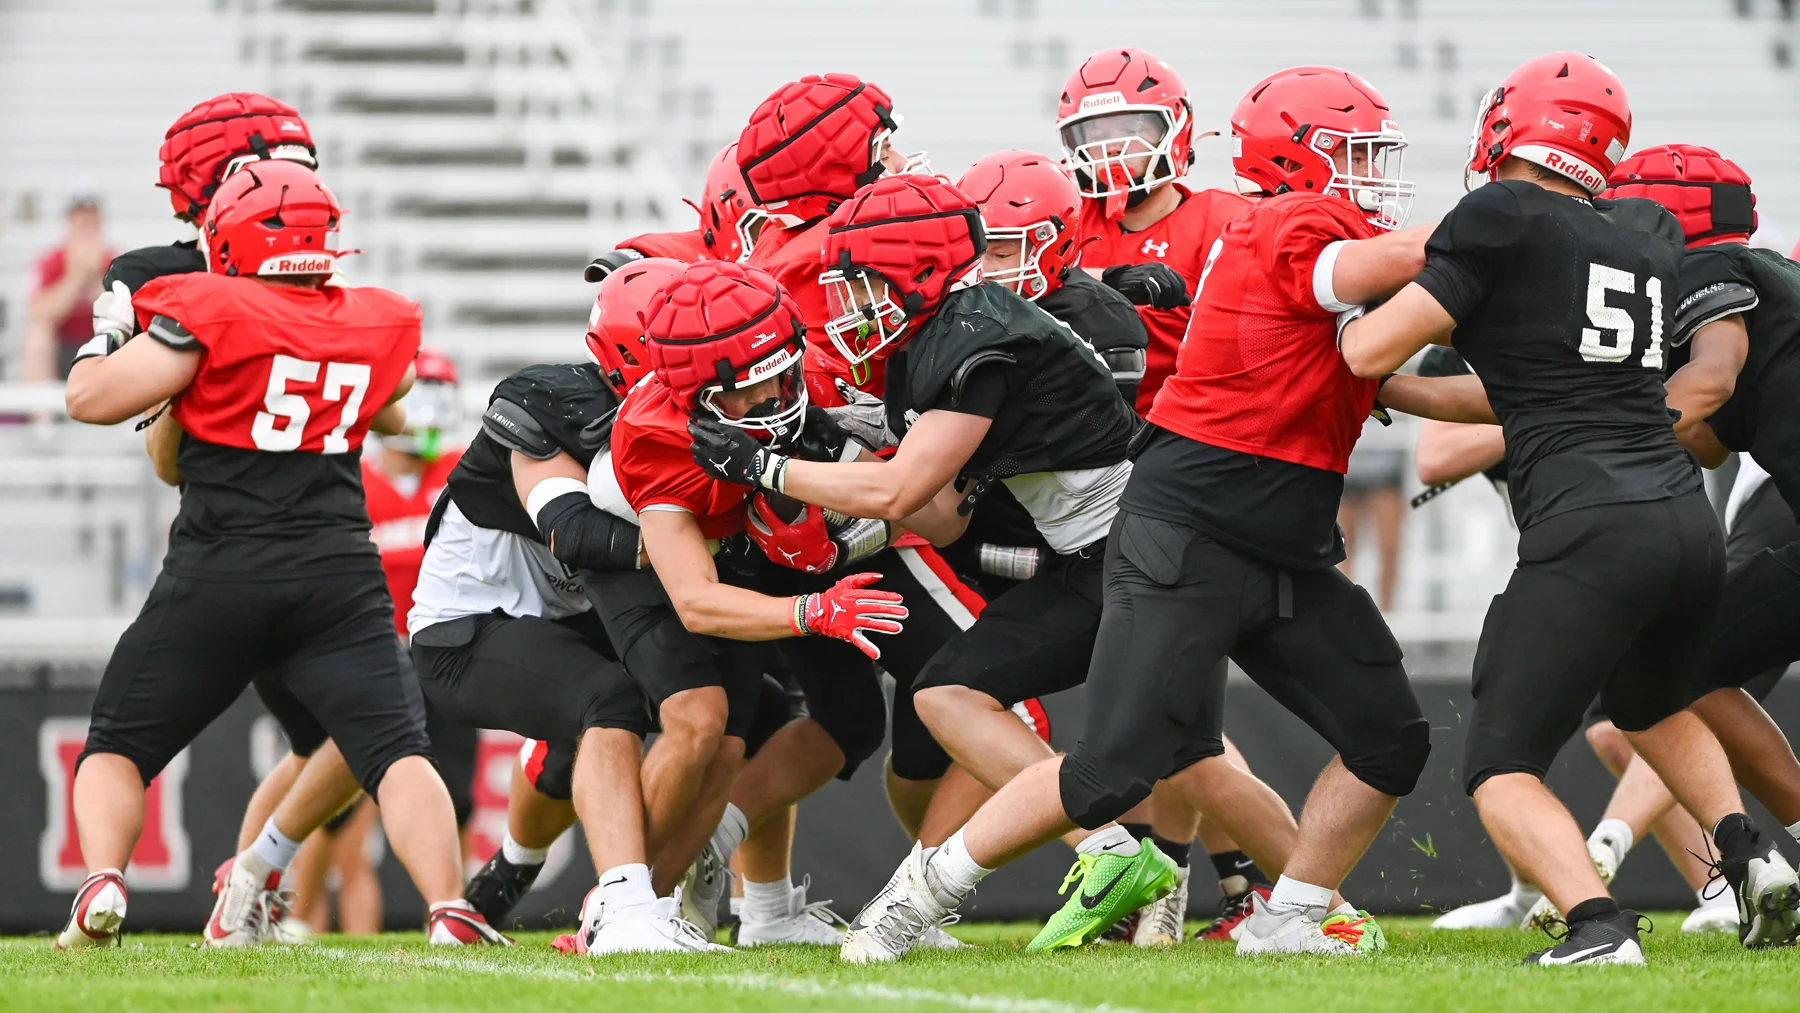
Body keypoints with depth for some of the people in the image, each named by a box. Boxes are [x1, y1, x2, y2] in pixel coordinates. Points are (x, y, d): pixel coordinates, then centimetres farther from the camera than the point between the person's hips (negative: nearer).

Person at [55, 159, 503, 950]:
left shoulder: (213, 312, -5)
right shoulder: (380, 327, 10)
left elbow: (91, 398, -5)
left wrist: (109, 330, 15)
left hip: (218, 570, -2)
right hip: (338, 572, 2)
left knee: (117, 748, 11)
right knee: (398, 753, -3)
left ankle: (102, 881, -12)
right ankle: (449, 909, -23)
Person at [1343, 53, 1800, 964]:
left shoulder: (1502, 219, -3)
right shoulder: (1648, 238, 18)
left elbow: (1368, 351, -1)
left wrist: (1353, 312, 21)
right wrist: (1393, 394, 30)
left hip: (1590, 531, -7)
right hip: (1689, 523, 7)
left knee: (1500, 770, 1)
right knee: (1648, 710, 35)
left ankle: (1599, 931, -22)